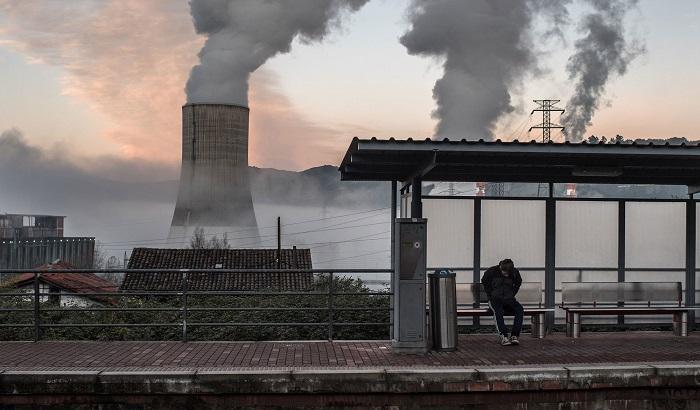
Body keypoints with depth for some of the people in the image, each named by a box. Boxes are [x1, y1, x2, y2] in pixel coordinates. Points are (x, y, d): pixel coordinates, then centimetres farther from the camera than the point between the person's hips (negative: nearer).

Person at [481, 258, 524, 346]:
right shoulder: (491, 272, -7)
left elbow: (517, 284, 18)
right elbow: (485, 284, 8)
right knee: (498, 310, -37)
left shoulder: (515, 272, -1)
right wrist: (491, 297, -1)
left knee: (519, 308, -30)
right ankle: (503, 336, -42)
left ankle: (514, 335, -31)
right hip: (495, 299, -2)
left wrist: (511, 295, 5)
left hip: (508, 299, 2)